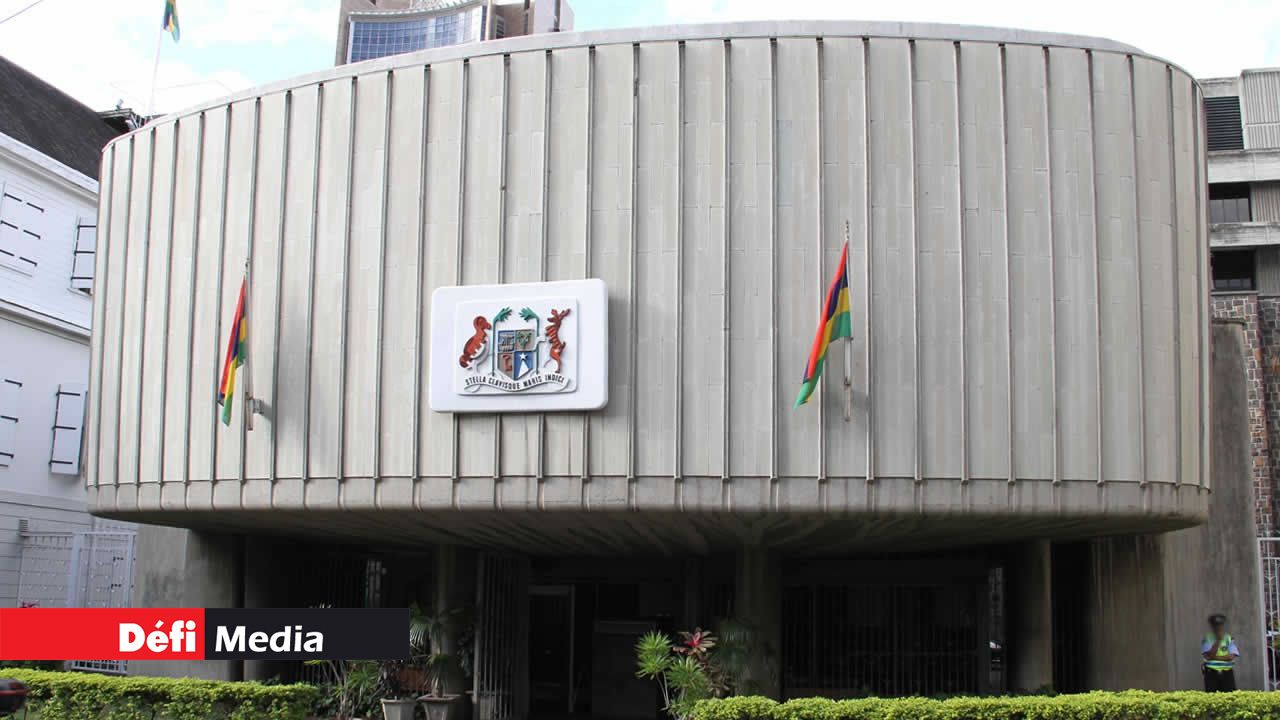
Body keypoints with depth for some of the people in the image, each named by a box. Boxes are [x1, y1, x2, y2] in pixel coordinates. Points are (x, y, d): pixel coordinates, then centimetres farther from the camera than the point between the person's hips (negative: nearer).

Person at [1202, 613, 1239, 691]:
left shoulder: (1229, 639, 6)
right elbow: (1210, 655, -14)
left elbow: (1231, 656, -7)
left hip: (1227, 673, 2)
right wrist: (1218, 640, -17)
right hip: (1211, 673, -2)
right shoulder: (1207, 639, 0)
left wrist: (1215, 657, -11)